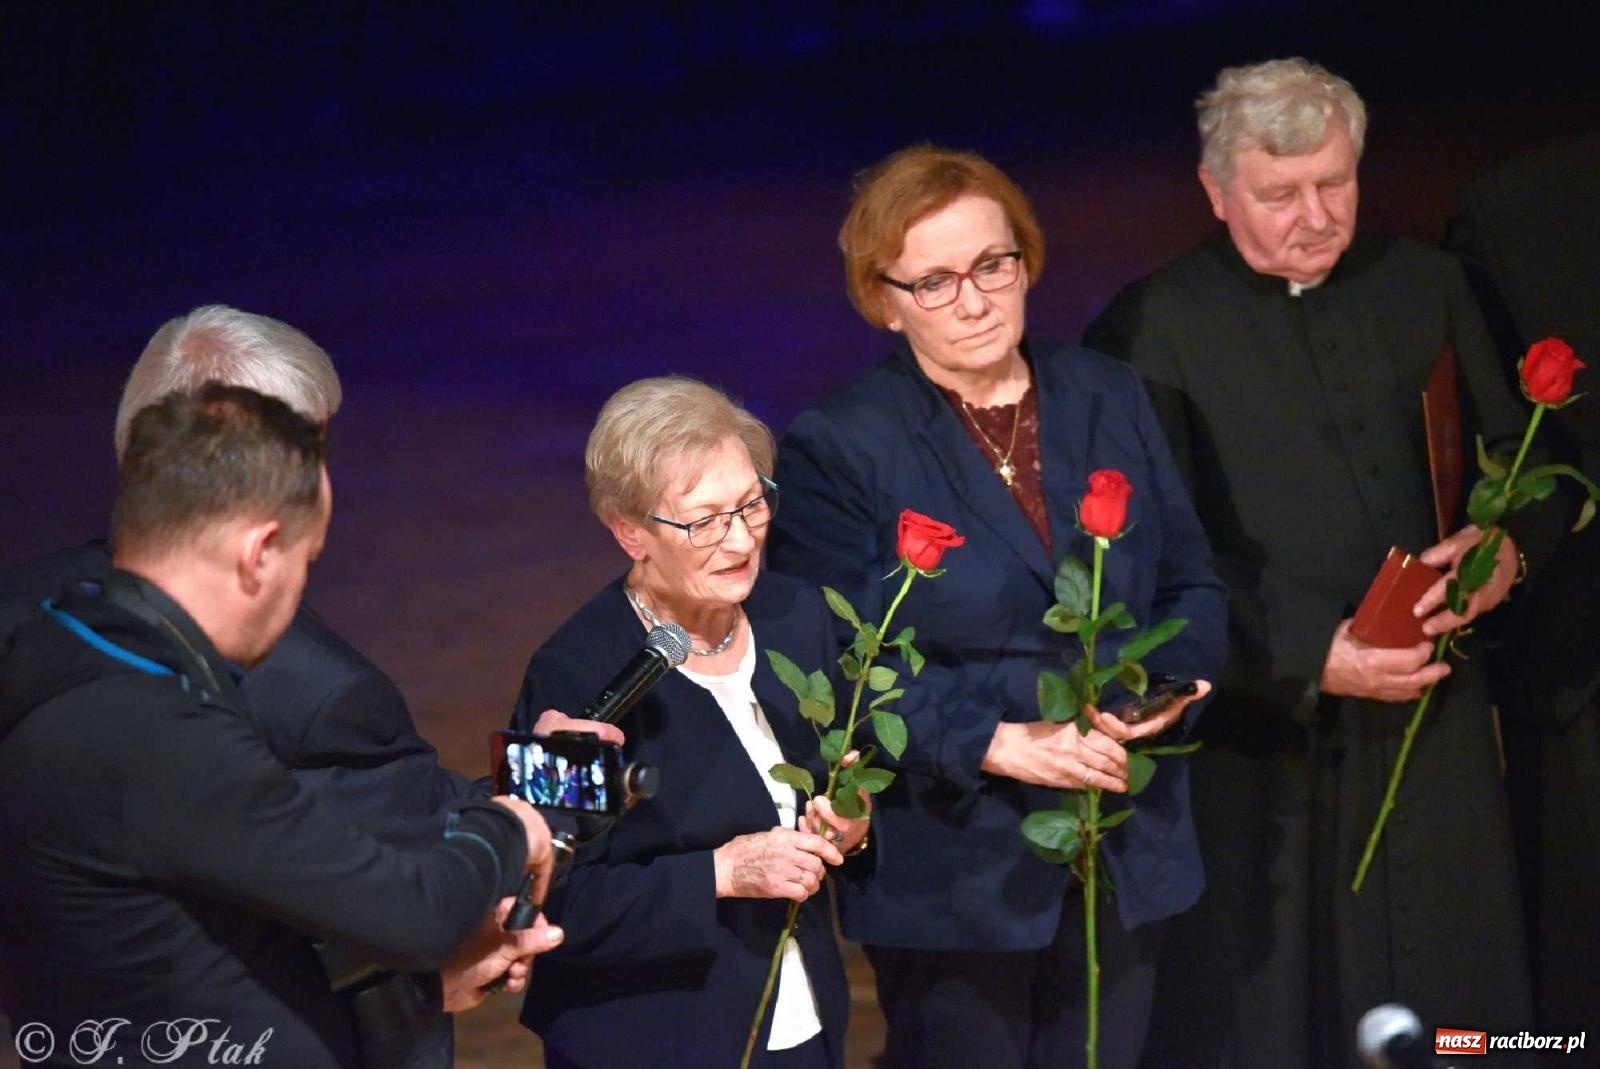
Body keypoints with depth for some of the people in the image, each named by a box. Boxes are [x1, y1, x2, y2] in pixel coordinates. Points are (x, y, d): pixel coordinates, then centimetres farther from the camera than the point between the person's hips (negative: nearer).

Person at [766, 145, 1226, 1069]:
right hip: (956, 870, -4)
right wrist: (997, 743, -24)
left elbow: (1194, 584, 7)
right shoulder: (836, 452, -9)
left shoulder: (1111, 399, 5)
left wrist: (1165, 688, -14)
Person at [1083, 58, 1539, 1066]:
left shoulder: (1425, 285, 9)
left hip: (1431, 717, 4)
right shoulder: (1153, 330, -4)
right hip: (1265, 733, -3)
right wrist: (1309, 655, -17)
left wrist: (1506, 546, -8)